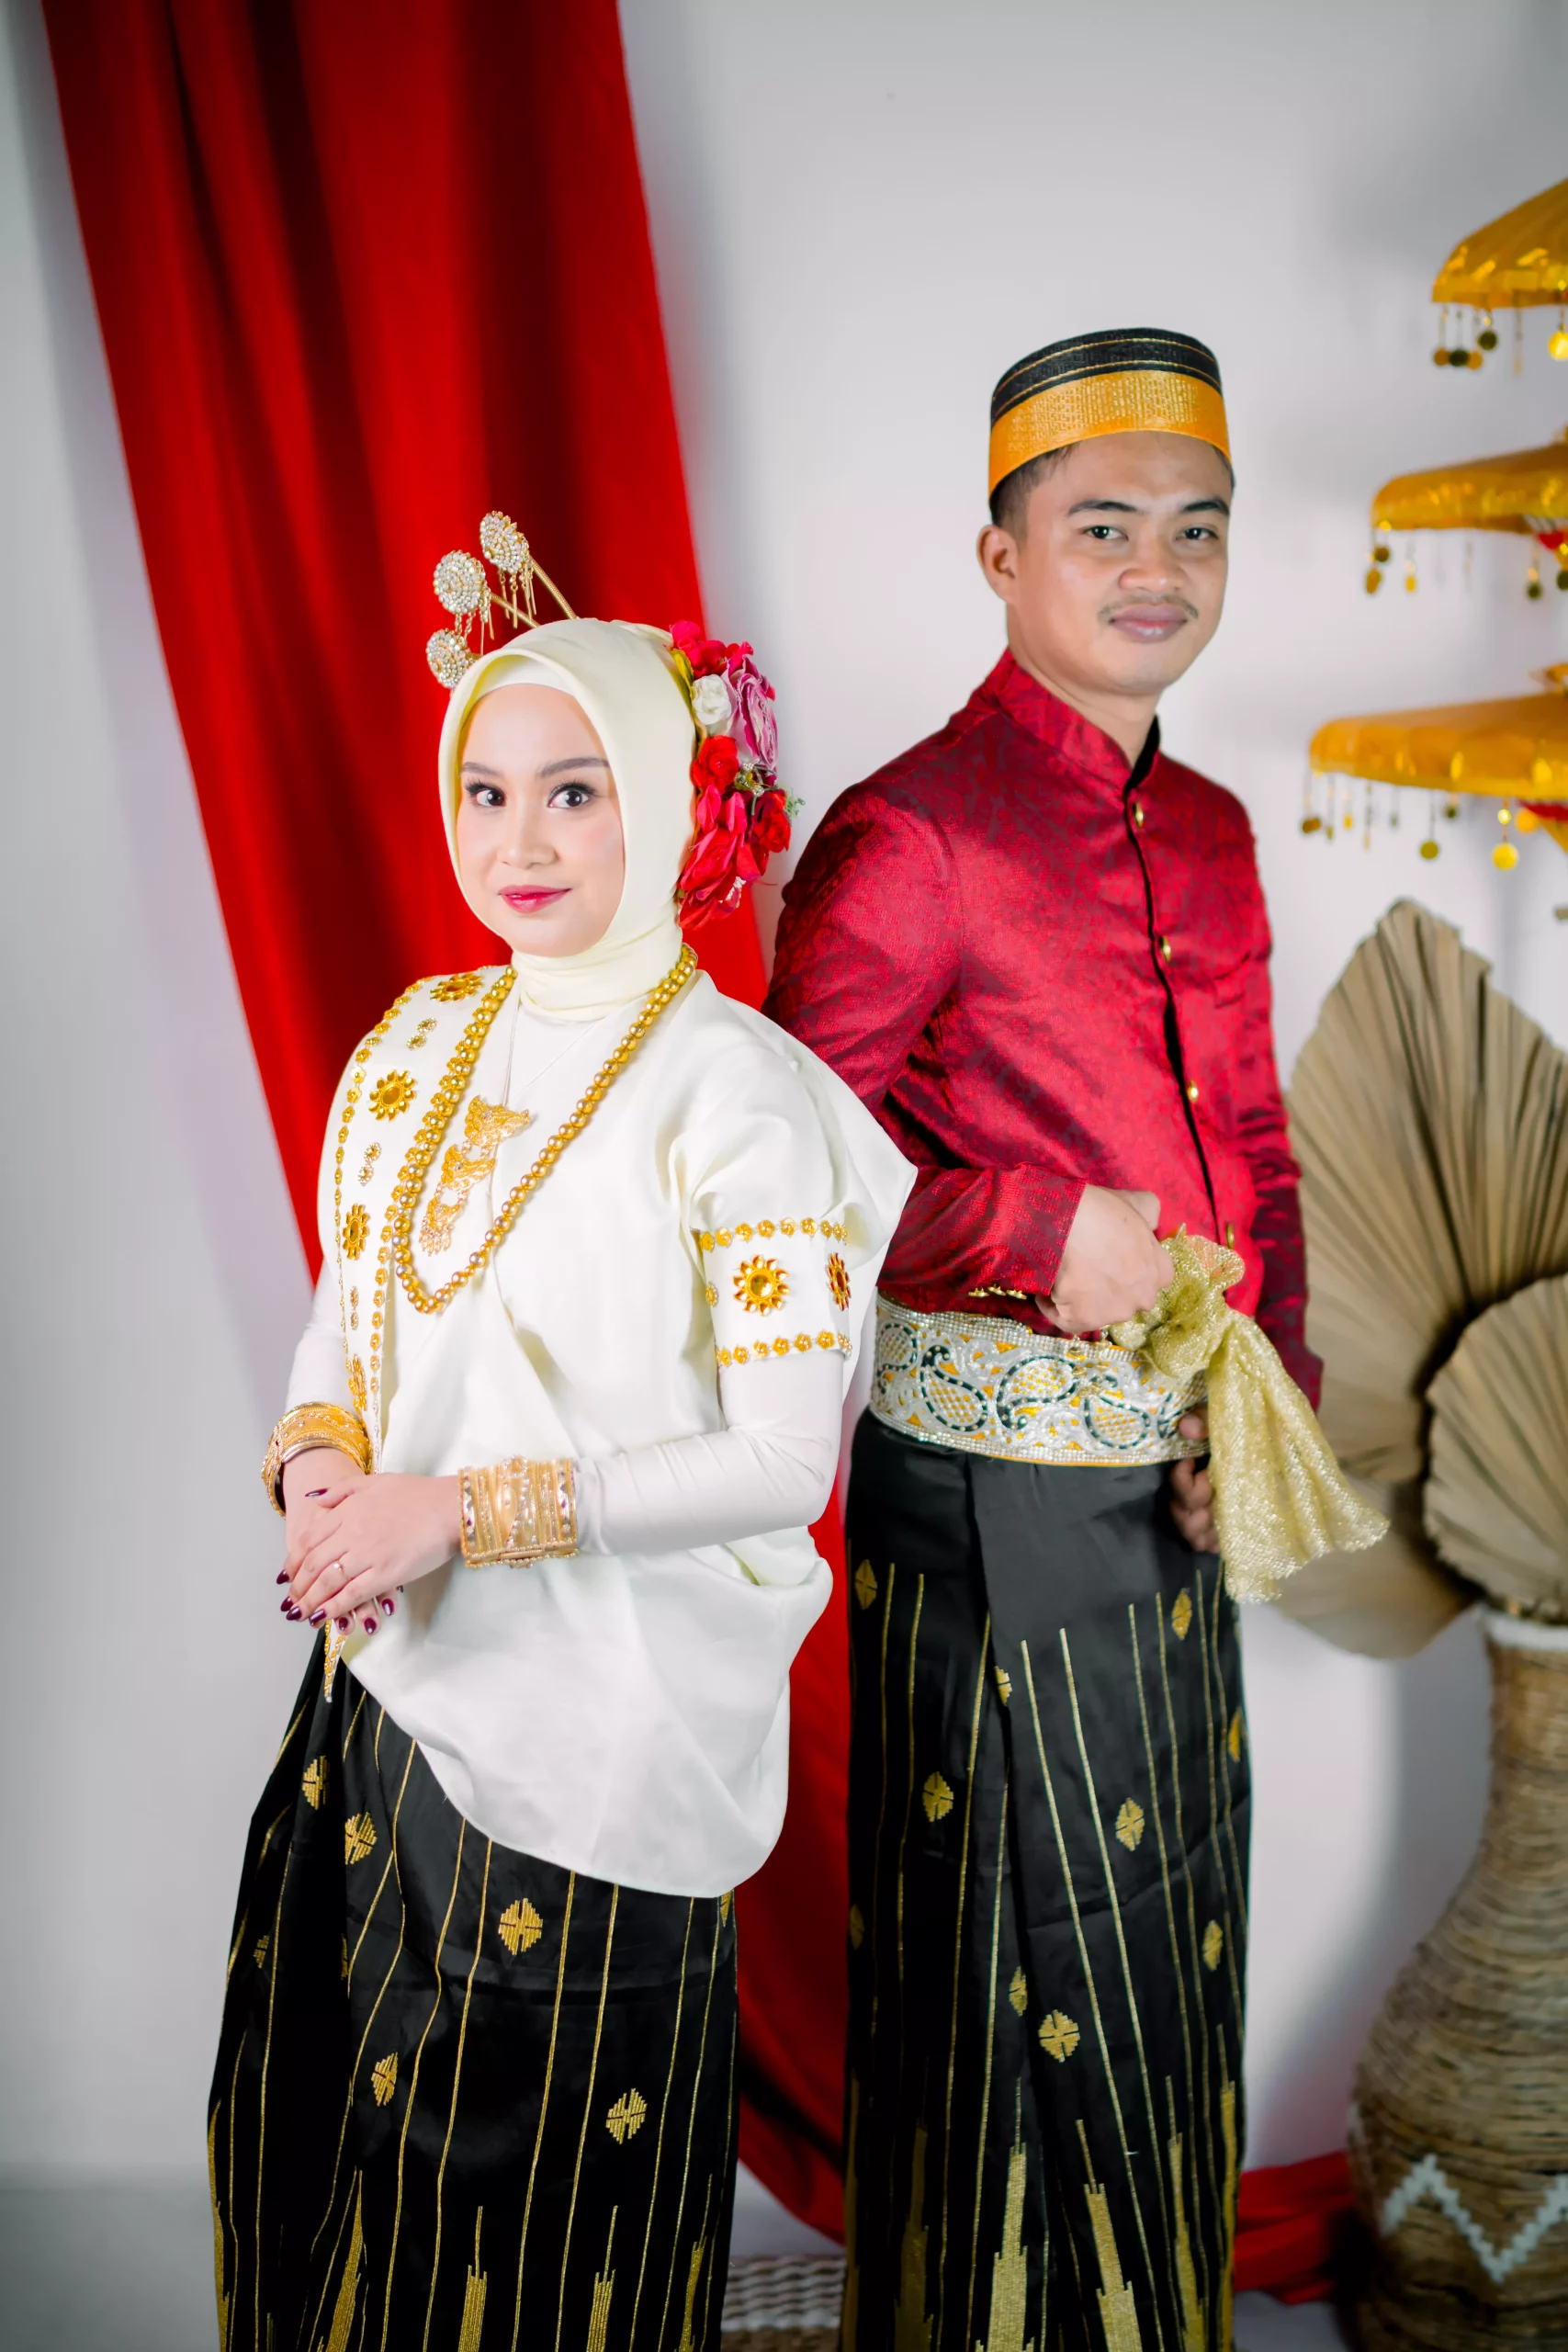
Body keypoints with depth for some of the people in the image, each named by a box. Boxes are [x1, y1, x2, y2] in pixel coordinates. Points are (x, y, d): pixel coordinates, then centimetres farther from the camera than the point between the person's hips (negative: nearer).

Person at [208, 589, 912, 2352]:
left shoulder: (734, 1094, -16)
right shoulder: (423, 1043, 4)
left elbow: (783, 1462, -17)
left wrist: (470, 1506, -20)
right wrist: (319, 1465, -8)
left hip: (599, 1717, -6)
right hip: (391, 1671, 6)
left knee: (545, 2179, 10)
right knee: (340, 2129, 19)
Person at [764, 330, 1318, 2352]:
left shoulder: (1212, 833, 9)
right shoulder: (908, 834, -14)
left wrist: (1275, 1389, 1)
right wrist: (1046, 1236, -21)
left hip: (1178, 1486, 7)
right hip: (993, 1491, -7)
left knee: (1170, 1941, 21)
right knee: (1024, 1974, 8)